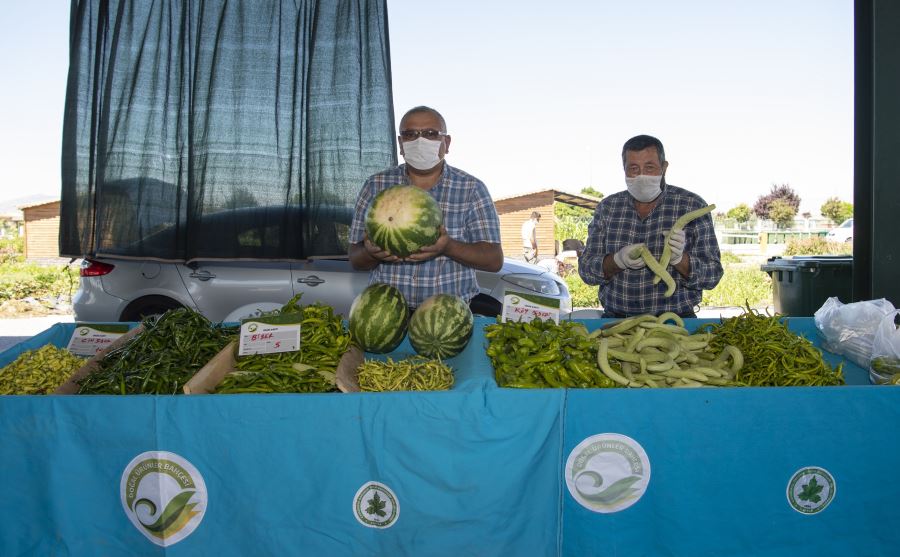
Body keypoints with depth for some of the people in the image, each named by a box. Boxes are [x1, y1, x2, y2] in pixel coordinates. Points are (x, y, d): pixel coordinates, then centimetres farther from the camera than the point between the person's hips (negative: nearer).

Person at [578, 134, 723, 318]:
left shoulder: (693, 206, 2)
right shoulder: (607, 207, 7)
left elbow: (712, 275, 0)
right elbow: (586, 270, 5)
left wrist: (679, 259, -19)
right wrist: (618, 261, -14)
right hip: (616, 321, 2)